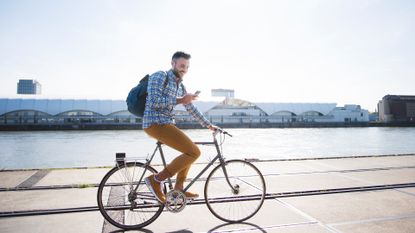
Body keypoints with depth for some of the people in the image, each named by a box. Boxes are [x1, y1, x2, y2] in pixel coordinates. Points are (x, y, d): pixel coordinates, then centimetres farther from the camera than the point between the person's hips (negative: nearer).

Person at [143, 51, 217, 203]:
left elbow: (191, 109, 24)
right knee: (194, 152, -15)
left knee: (190, 150, 19)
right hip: (155, 124, -9)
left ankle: (178, 188, 25)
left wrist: (208, 125, 23)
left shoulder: (180, 86, 18)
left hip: (167, 124, 9)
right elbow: (153, 102, -19)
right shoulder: (159, 76, -6)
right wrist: (179, 100, -16)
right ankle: (156, 179, -10)